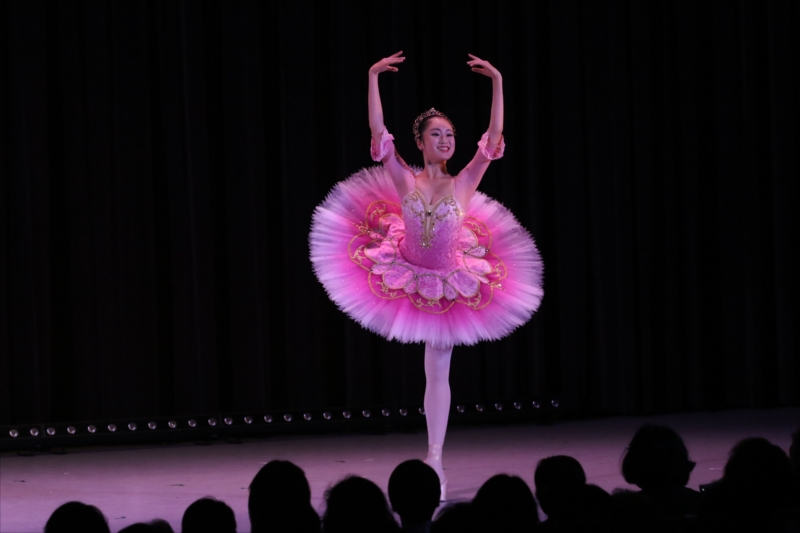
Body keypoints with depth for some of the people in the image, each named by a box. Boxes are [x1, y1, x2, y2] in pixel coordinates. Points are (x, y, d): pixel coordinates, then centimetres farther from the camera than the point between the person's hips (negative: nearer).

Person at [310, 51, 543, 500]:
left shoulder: (463, 183, -9)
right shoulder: (405, 181, -10)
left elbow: (494, 137, -14)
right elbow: (379, 132, -16)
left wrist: (498, 83, -20)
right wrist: (373, 79, -22)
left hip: (448, 285, 1)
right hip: (406, 275, 0)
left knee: (438, 373, 2)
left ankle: (435, 460, 5)